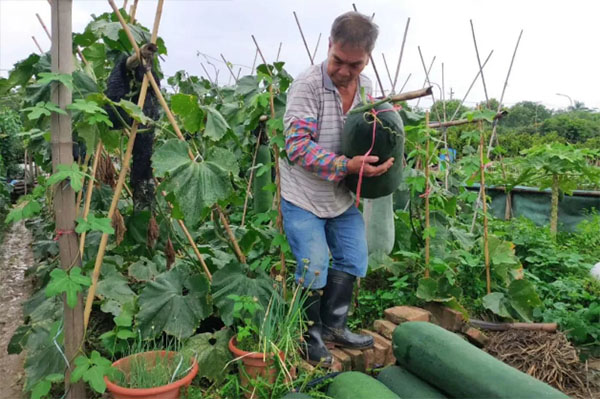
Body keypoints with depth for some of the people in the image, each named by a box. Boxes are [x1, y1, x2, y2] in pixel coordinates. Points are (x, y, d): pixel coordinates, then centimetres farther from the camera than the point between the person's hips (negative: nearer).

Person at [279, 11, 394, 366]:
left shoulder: (368, 87, 2)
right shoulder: (308, 85, -20)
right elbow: (298, 145, -26)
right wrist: (347, 165, -34)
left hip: (343, 195, 7)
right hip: (303, 196, -7)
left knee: (353, 260, 12)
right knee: (314, 269, -5)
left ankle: (334, 326, 33)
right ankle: (310, 336, 21)